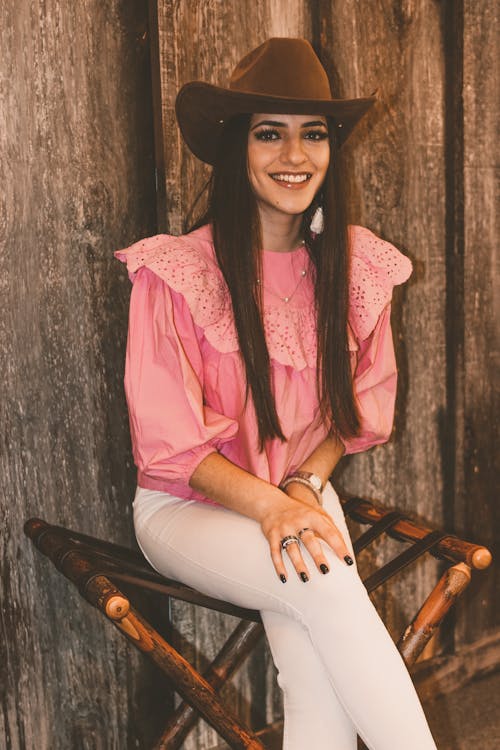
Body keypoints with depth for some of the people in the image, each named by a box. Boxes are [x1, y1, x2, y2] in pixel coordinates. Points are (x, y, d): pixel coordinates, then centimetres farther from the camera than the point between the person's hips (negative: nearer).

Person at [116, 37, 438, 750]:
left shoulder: (356, 264, -1)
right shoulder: (174, 271, -15)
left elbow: (357, 407, 7)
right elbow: (169, 439, -13)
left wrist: (304, 486, -11)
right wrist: (271, 506, -26)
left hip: (304, 496, 3)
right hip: (187, 507, -3)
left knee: (313, 648, -27)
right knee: (325, 583, -30)